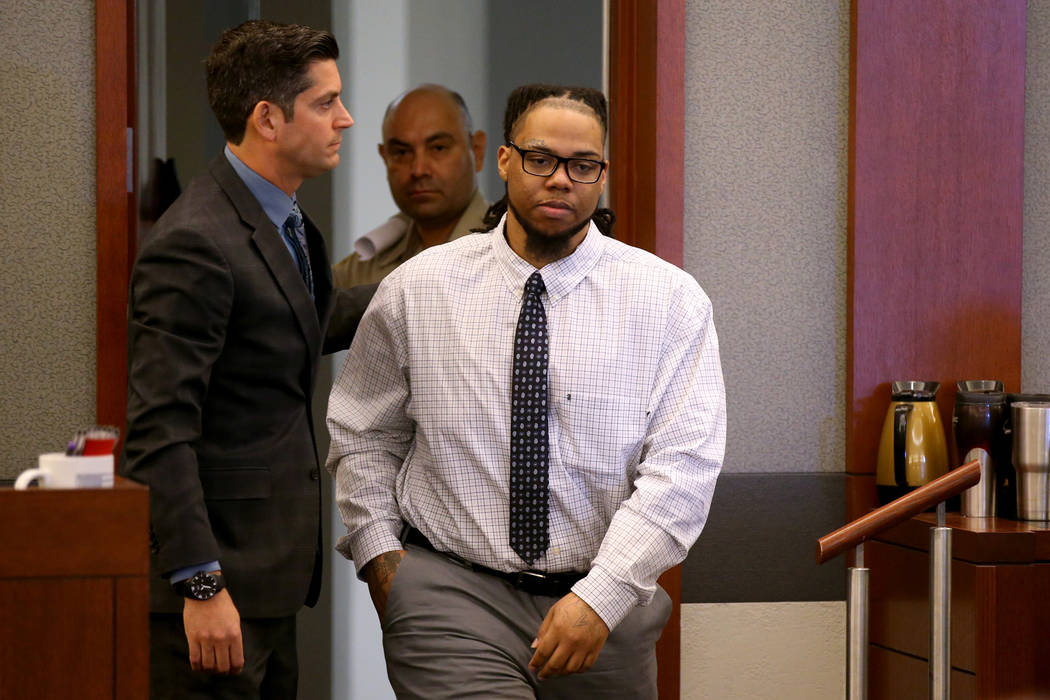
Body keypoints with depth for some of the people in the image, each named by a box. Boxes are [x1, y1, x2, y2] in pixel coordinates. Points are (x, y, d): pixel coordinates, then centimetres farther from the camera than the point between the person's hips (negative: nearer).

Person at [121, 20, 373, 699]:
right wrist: (200, 586, -25)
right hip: (212, 571, -9)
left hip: (270, 570, 9)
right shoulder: (195, 242, -19)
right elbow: (159, 432, -22)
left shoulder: (286, 222, 11)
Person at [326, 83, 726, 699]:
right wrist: (378, 551, 2)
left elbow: (684, 464, -11)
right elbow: (362, 434, 14)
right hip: (450, 594, 0)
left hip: (607, 602, 1)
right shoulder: (418, 287, 2)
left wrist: (601, 596, -19)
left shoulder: (669, 299, -3)